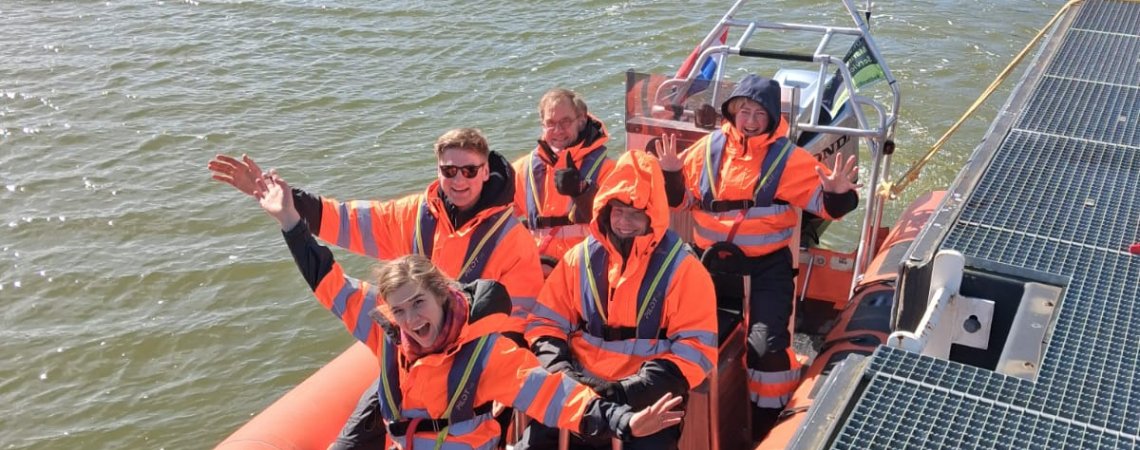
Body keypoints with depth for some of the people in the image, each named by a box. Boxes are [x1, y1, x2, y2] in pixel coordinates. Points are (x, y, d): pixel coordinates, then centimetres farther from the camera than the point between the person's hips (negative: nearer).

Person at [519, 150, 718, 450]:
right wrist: (563, 374, -6)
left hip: (648, 400, -3)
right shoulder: (580, 258, 10)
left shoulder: (682, 268, 0)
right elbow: (545, 323, 15)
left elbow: (695, 349, -4)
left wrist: (627, 393, -14)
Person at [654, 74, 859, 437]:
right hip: (713, 259, 3)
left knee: (766, 344, -11)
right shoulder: (710, 148, 2)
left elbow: (825, 204, -5)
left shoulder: (788, 157, -5)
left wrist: (837, 193, -26)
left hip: (768, 264, -3)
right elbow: (681, 197, 10)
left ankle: (769, 418, 11)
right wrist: (671, 174, -9)